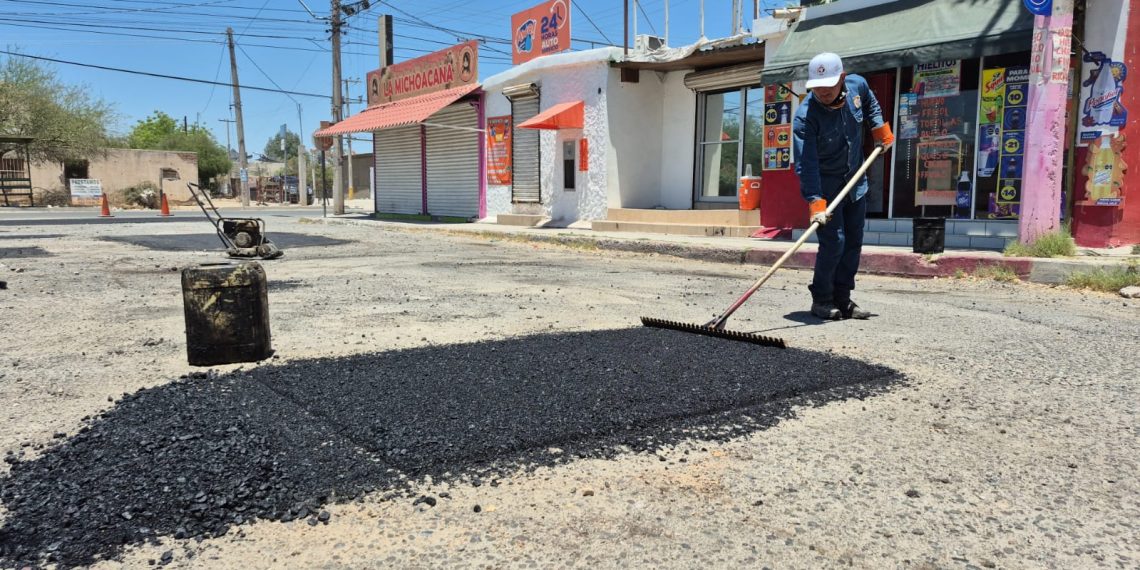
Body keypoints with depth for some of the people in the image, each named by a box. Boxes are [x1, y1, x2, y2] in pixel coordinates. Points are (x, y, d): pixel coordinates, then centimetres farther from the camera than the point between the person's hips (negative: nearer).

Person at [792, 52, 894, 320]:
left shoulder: (857, 85, -11)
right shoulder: (805, 116, -29)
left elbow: (871, 104, 16)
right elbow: (806, 164, -33)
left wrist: (881, 130, 11)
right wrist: (815, 203, -39)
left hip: (855, 181, 6)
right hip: (824, 184, -6)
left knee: (854, 241, 8)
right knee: (833, 242, -13)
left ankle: (842, 299, 17)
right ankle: (821, 300, 3)